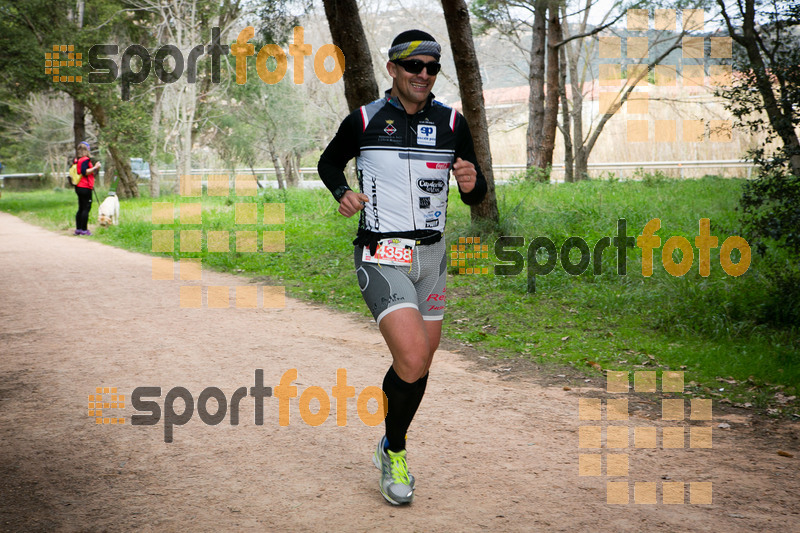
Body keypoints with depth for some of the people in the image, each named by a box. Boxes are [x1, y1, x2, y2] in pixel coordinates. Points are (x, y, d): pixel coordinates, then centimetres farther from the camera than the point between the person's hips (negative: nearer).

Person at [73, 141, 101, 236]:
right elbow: (84, 172, -22)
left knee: (81, 208, 14)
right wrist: (95, 168, -17)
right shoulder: (85, 160, -13)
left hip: (78, 188, 9)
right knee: (86, 208, -6)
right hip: (85, 188, -9)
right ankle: (84, 230, -7)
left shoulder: (76, 160, 14)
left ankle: (78, 229, 14)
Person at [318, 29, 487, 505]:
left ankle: (392, 448, 36)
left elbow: (477, 196, 7)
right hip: (382, 256, -4)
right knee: (412, 360, -20)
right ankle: (395, 453, 4)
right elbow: (329, 162, 14)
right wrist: (342, 193, -6)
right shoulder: (364, 120, -3)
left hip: (431, 253, 4)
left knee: (421, 363, 13)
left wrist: (472, 184, -17)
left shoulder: (451, 122, 3)